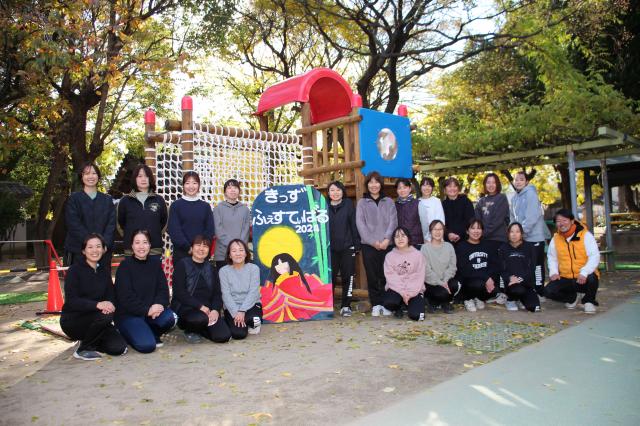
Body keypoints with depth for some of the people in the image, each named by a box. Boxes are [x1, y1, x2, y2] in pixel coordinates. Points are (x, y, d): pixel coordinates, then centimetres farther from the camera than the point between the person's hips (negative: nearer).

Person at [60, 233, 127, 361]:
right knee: (105, 316, -34)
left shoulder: (104, 271, 8)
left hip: (95, 319, 5)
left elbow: (110, 296, 3)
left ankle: (88, 340, 15)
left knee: (119, 348, -14)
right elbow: (71, 301, -21)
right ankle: (83, 349, -9)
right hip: (72, 320, -5)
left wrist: (108, 305, -22)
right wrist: (97, 305, -36)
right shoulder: (74, 270, -11)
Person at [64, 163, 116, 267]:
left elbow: (111, 224, 5)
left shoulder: (107, 200, 14)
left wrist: (105, 244, -11)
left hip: (104, 251, 2)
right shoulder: (74, 199, 6)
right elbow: (74, 224, -5)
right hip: (79, 251, -2)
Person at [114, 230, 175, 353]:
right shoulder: (125, 266, -7)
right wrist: (147, 310, -22)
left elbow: (163, 289, 1)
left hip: (152, 310, 4)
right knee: (147, 345, -24)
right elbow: (125, 297, -14)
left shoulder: (155, 262, 6)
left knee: (169, 318, -28)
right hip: (128, 314, -4)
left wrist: (159, 304, -20)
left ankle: (152, 334, 4)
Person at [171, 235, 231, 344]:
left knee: (223, 336, -16)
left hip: (207, 308, 5)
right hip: (185, 306, -4)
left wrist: (215, 310, -12)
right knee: (200, 318, -38)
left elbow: (217, 294, 9)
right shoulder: (182, 265, 1)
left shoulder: (211, 269, 16)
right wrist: (200, 306, -18)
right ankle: (189, 330, -1)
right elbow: (179, 293, -10)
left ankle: (198, 328, 15)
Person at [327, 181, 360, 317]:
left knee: (348, 277, 3)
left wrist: (357, 244, -6)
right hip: (330, 248, 1)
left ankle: (346, 306, 15)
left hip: (347, 247, -1)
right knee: (330, 277, 4)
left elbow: (354, 224, -1)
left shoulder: (348, 204, 2)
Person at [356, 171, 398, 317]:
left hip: (387, 244, 1)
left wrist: (386, 239, -12)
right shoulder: (362, 203, 9)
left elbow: (393, 222, 3)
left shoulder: (389, 202, 12)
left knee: (385, 276, -1)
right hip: (368, 245, 0)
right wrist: (373, 241, -10)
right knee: (372, 276, 1)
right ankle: (376, 305, 11)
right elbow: (360, 224, -1)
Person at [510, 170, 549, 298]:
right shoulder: (515, 198, 14)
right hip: (523, 238, 8)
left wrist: (523, 231, -18)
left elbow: (532, 216, -18)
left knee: (536, 265, -2)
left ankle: (539, 293, 6)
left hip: (534, 236, -7)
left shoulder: (530, 193, -9)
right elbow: (513, 218, 18)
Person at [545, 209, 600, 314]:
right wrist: (553, 272, -5)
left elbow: (594, 256, -16)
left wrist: (584, 273, -30)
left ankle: (589, 301, -1)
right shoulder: (555, 238, 5)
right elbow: (551, 257, 14)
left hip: (583, 278, -3)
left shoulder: (585, 235, -9)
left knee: (591, 278, -38)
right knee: (549, 291, -19)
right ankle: (573, 297, 15)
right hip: (565, 279, 4)